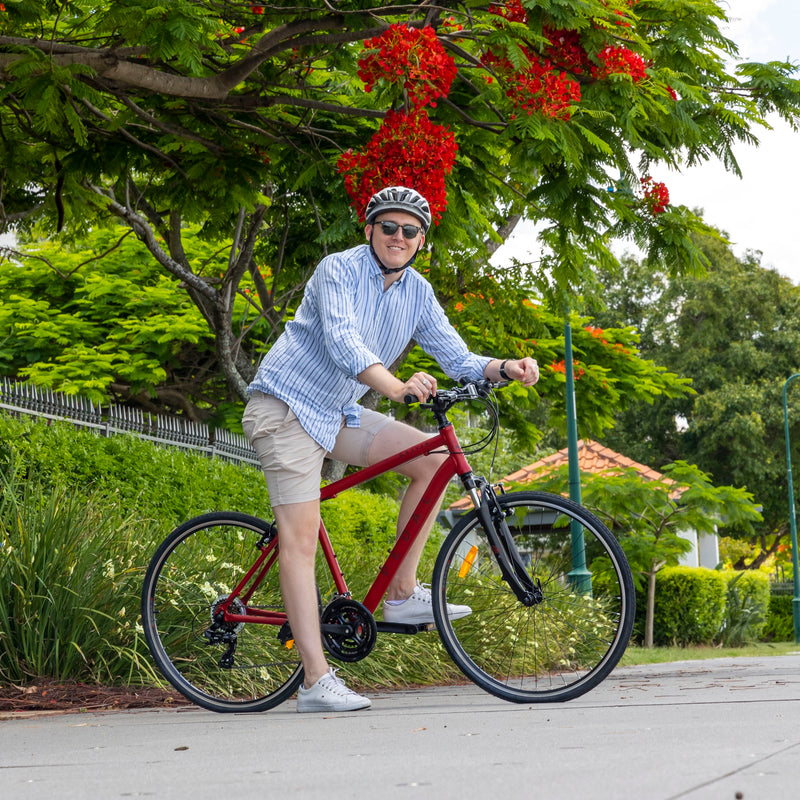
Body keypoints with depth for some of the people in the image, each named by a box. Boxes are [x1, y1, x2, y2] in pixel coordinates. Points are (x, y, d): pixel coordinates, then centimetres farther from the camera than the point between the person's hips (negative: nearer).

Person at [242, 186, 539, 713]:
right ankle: (316, 680, -15)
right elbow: (343, 343, -32)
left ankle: (403, 595, -1)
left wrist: (506, 368, -19)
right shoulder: (339, 271, -17)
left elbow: (457, 358, 2)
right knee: (302, 536, -13)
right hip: (289, 408, -7)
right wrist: (398, 387, -48)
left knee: (432, 458, -8)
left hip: (339, 414, 7)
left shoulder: (417, 294, 3)